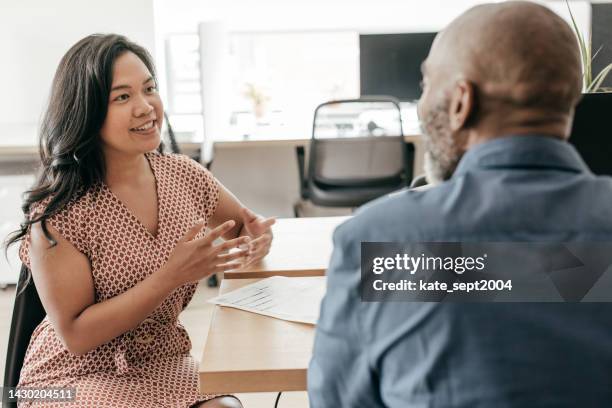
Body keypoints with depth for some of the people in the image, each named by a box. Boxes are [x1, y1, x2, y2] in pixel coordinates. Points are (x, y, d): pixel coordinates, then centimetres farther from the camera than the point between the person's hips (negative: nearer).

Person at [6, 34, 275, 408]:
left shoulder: (182, 174, -2)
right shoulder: (56, 211, -18)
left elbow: (245, 222, 15)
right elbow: (75, 335, -16)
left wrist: (257, 236, -10)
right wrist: (173, 275, -25)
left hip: (164, 363, 5)